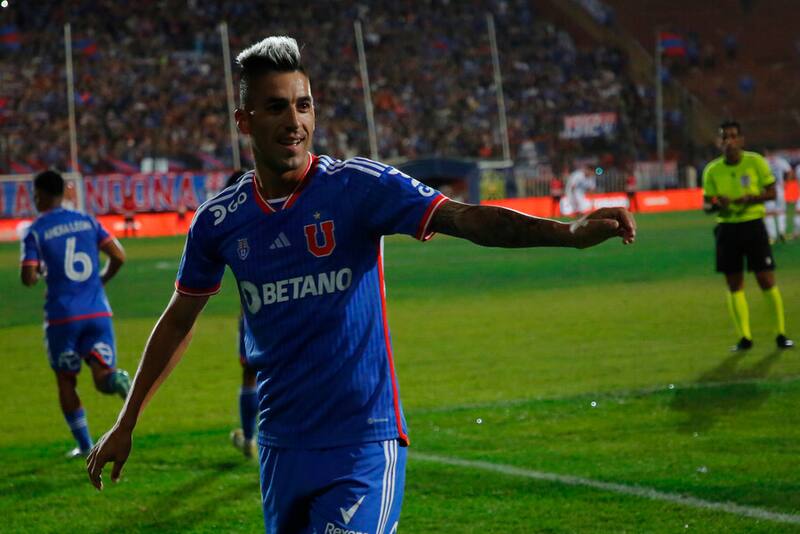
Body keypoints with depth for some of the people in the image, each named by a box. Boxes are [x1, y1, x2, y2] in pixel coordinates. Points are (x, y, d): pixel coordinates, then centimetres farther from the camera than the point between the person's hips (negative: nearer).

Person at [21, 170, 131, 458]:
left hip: (62, 317, -2)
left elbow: (28, 278, -11)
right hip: (97, 312, 2)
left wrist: (41, 271, 12)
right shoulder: (87, 221, 8)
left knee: (66, 381, 15)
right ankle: (118, 380, -35)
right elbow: (119, 256, 2)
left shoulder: (35, 232, -4)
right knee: (103, 377, 1)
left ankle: (84, 445, 14)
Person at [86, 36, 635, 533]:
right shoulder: (220, 220, 3)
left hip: (363, 443, -4)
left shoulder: (357, 186, -9)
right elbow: (180, 319, 17)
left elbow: (465, 219, -20)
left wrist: (571, 233, -36)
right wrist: (126, 423, 21)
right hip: (280, 446, 4)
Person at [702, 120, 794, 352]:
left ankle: (780, 333, 8)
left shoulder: (756, 162, -4)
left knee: (766, 280, -4)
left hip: (753, 225, -2)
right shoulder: (712, 170, 1)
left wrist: (751, 198, -18)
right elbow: (707, 205, 6)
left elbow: (771, 192, 0)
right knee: (734, 284, 3)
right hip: (727, 227, 2)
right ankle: (744, 337, 11)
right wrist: (716, 205, -18)